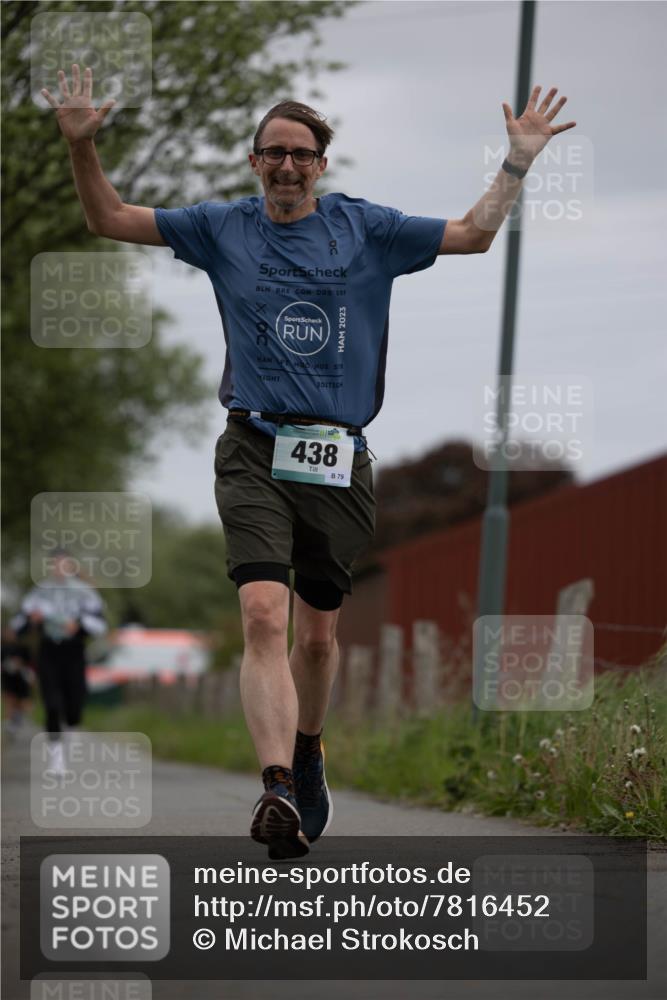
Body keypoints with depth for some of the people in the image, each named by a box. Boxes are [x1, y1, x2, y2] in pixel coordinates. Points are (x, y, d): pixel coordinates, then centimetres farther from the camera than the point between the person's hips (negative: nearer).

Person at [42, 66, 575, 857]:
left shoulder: (364, 229, 9)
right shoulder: (223, 229, 9)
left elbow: (473, 234, 10)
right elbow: (110, 220, 12)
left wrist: (518, 163, 2)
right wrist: (81, 146, -1)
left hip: (339, 458, 1)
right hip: (254, 451, -1)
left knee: (317, 630, 10)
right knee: (263, 616, -20)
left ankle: (306, 751, 38)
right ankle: (278, 791, -31)